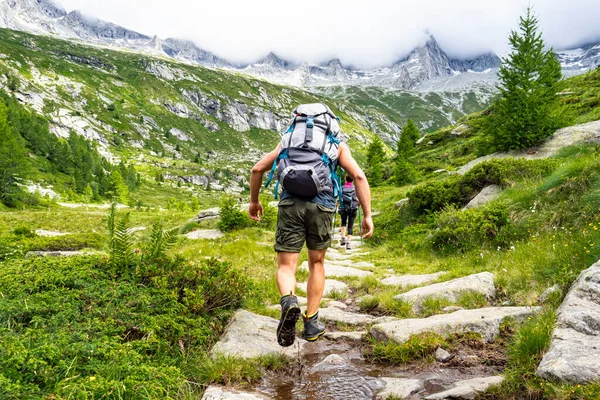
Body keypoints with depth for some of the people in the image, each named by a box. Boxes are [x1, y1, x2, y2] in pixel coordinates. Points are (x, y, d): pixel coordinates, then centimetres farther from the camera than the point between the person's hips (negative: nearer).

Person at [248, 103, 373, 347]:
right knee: (316, 263, 20)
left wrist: (253, 201, 32)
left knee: (286, 267, 7)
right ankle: (311, 323, 21)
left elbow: (258, 168, 20)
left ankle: (289, 302, -25)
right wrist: (368, 215, 2)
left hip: (290, 203, 0)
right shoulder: (338, 145, 20)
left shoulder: (288, 139, 26)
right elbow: (359, 176, 3)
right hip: (321, 204, 0)